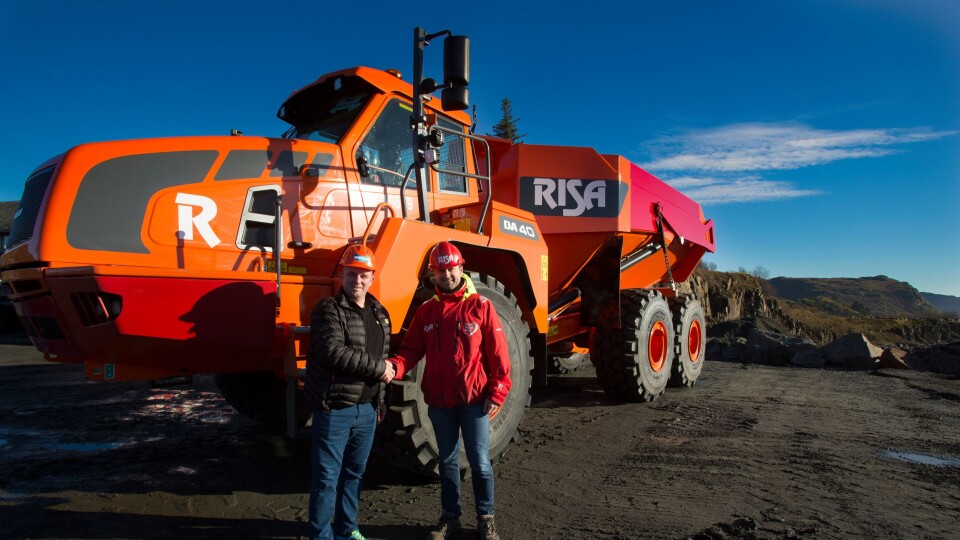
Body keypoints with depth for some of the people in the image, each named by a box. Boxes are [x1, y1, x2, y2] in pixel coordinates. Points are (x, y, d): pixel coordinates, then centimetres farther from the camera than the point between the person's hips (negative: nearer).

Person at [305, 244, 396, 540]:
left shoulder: (379, 312, 12)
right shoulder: (329, 309, -10)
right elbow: (332, 352, -23)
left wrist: (384, 385, 17)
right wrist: (378, 367, -18)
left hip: (367, 409, 6)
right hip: (335, 408, -6)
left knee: (354, 473, 18)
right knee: (327, 477, 2)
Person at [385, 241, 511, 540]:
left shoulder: (480, 306, -6)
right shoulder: (426, 310, 4)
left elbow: (498, 354, -6)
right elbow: (412, 348, 2)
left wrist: (497, 392, -11)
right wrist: (395, 366, -18)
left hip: (474, 400, -3)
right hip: (439, 401, 3)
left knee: (480, 462, 6)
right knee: (448, 461, 16)